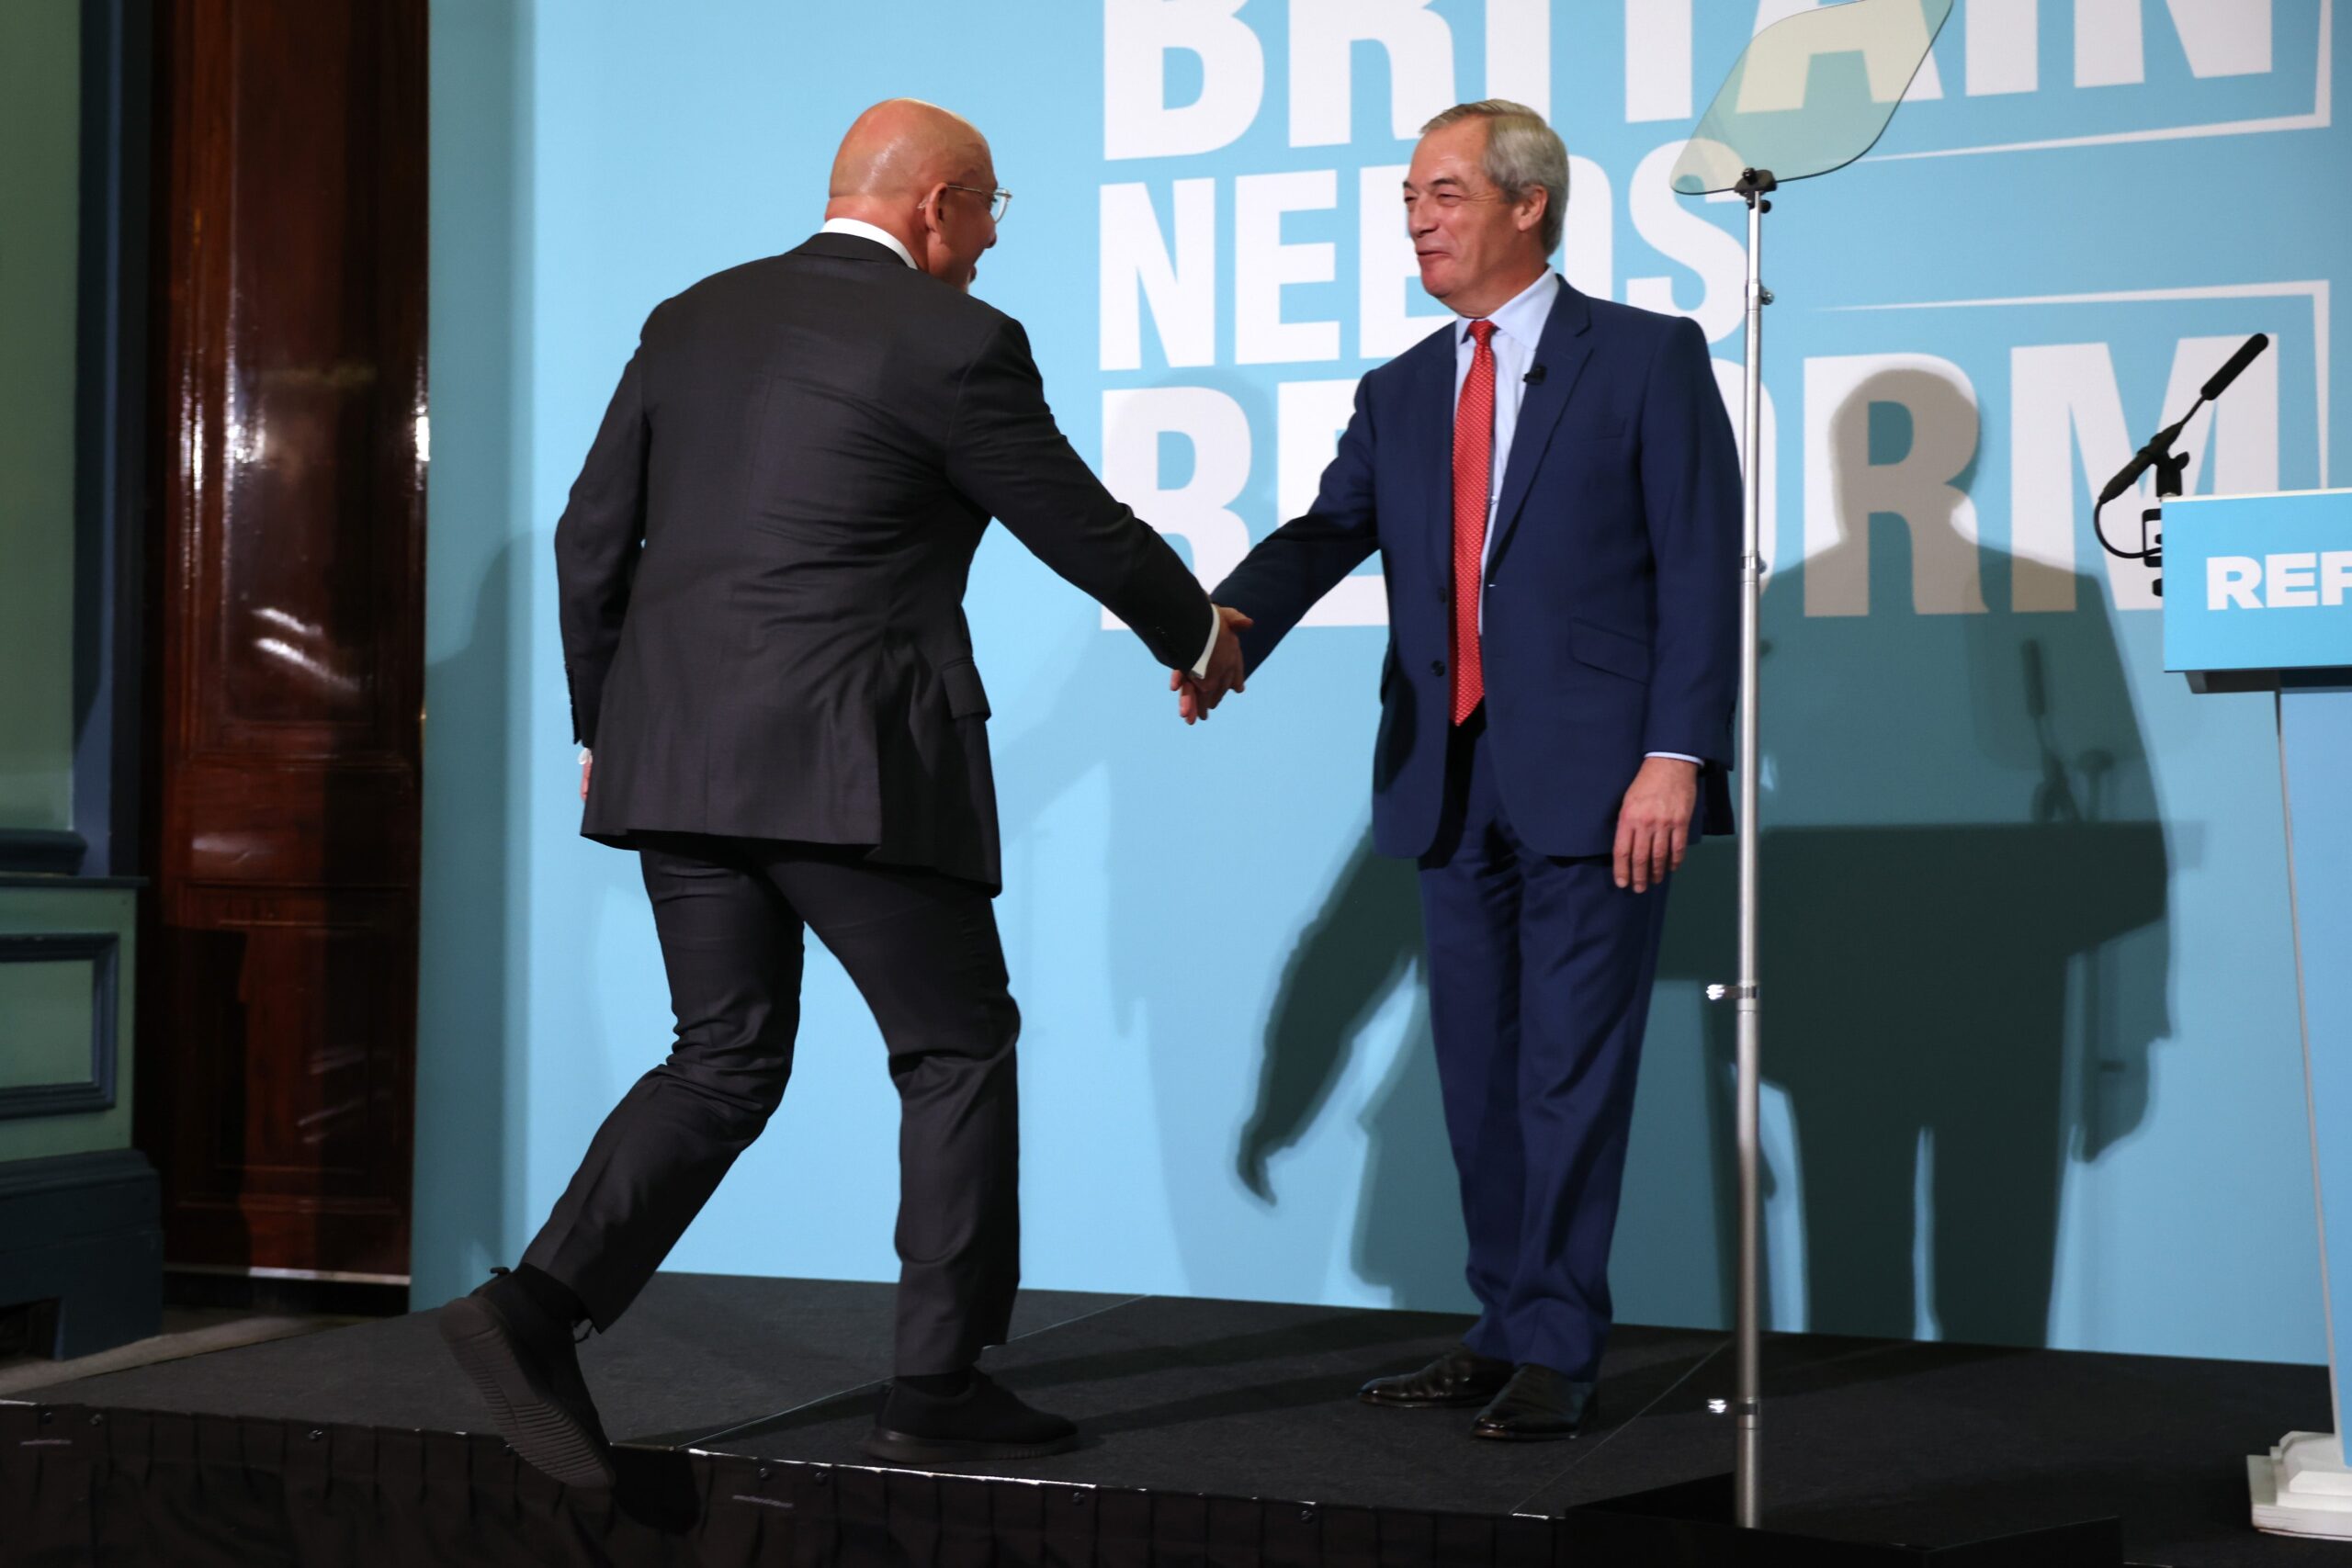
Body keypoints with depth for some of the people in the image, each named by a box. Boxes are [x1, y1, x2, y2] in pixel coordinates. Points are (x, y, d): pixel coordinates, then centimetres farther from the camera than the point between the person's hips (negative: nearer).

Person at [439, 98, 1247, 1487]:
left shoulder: (693, 319, 13)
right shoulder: (956, 343, -5)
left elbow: (592, 541, 13)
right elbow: (1086, 534, 3)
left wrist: (603, 728, 23)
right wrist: (1199, 634, 21)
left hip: (675, 757, 6)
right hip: (851, 763, -6)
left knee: (727, 1059, 14)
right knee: (958, 1051, 8)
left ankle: (538, 1304, -3)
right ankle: (938, 1391, 11)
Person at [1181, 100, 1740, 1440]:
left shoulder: (1647, 360, -1)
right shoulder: (1401, 396, 15)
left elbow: (1702, 566, -6)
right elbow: (1327, 534, 3)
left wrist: (1676, 754, -15)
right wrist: (1226, 628, -18)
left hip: (1595, 775, -6)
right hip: (1454, 779, 6)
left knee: (1571, 1067, -3)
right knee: (1480, 1070, 11)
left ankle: (1556, 1353, 5)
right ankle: (1507, 1332, 21)